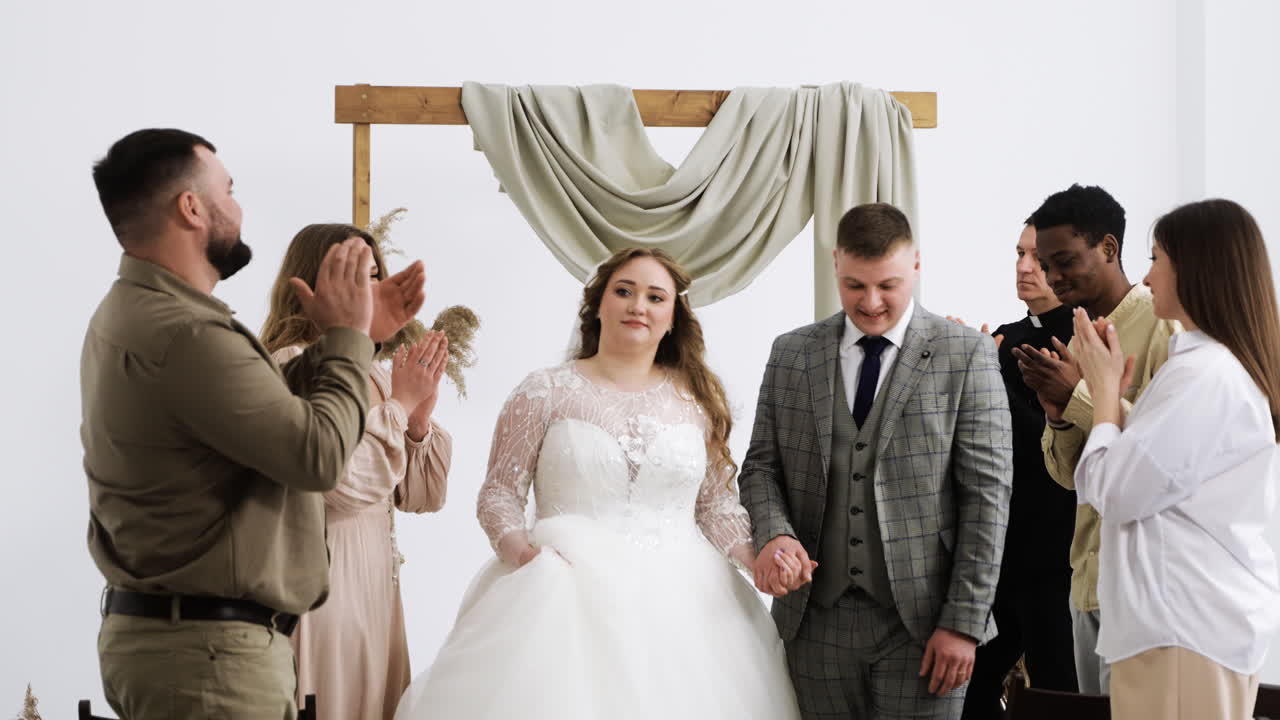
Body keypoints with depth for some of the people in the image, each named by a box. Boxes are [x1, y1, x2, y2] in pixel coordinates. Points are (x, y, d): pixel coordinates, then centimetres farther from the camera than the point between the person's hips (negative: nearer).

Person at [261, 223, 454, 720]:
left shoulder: (377, 375, 12)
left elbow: (423, 496, 14)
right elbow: (349, 484, -24)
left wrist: (421, 413, -1)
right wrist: (398, 405, -12)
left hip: (378, 588, 8)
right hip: (322, 584, -8)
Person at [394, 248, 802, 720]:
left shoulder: (697, 398, 10)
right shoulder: (547, 392, 2)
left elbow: (716, 502, 12)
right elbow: (499, 493, 3)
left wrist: (761, 554, -5)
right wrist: (519, 549, -16)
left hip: (678, 599, 2)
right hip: (567, 592, -2)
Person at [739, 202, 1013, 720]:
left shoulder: (966, 354, -1)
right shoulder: (791, 354, 10)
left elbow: (986, 492, -4)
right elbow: (761, 465, 12)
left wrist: (964, 622, -10)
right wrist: (774, 533, -10)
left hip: (921, 621, -3)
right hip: (818, 619, 3)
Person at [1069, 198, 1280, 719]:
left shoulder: (1201, 374, -18)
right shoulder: (1233, 366, 14)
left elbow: (1115, 494, -16)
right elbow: (1148, 471, 16)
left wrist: (1105, 386, -4)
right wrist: (1110, 387, 10)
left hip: (1186, 621, -10)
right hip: (1215, 612, 10)